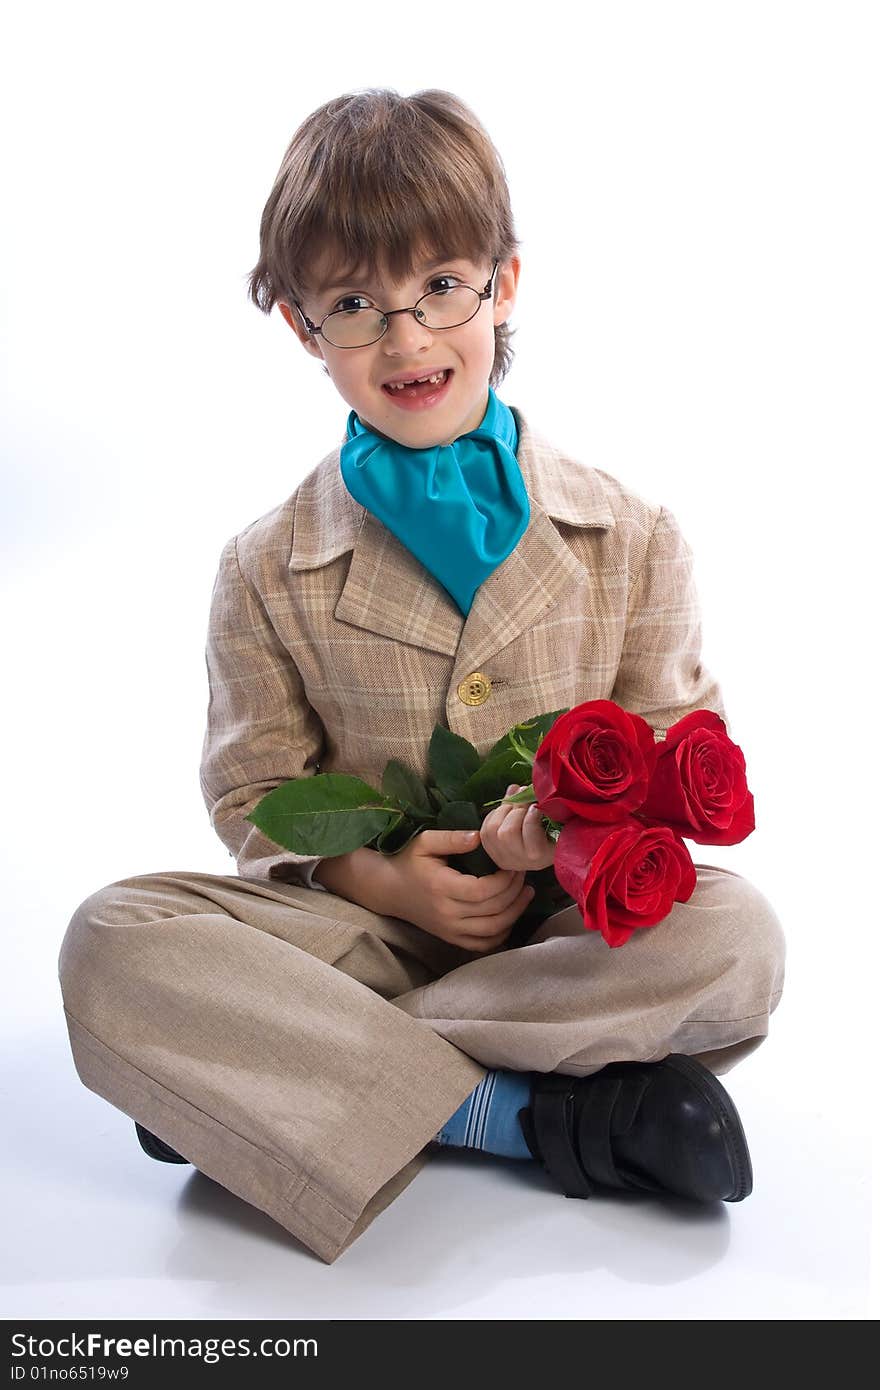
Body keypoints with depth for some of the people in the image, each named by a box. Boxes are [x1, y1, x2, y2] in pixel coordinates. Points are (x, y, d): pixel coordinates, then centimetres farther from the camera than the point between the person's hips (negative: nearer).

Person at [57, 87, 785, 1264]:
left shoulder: (631, 538, 0)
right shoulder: (270, 570, 1)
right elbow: (252, 790, 5)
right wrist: (380, 877, -15)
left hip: (568, 922, 1)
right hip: (362, 921, 0)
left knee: (735, 939, -32)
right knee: (111, 944, -26)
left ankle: (273, 1074, -23)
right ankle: (530, 1114, -26)